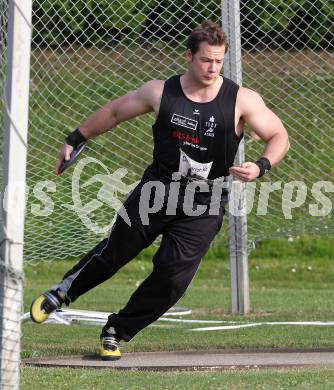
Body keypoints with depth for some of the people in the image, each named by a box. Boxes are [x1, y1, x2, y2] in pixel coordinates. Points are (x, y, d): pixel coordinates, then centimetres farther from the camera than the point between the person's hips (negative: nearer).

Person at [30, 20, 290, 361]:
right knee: (114, 252, 11)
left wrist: (260, 166, -23)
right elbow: (115, 111, 10)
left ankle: (117, 332, 11)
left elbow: (279, 137, -4)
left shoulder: (242, 100, -11)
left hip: (203, 210, -1)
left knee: (172, 275, -10)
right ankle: (62, 292, 40)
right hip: (156, 192, 1)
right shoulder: (160, 92, -5)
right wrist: (75, 140, 15)